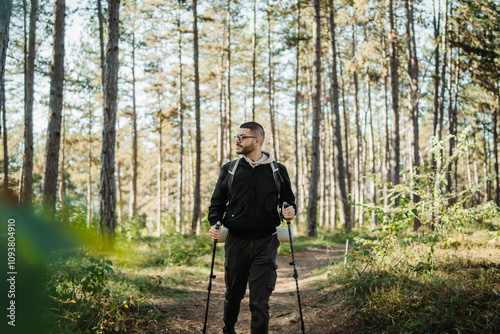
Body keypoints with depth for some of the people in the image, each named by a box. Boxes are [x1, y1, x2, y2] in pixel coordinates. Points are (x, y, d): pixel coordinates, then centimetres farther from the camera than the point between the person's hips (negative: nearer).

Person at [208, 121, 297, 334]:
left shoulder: (278, 171, 5)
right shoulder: (229, 170, 7)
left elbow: (288, 200, 15)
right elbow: (217, 203, 13)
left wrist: (289, 211, -8)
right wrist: (214, 224, -6)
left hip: (265, 243, -2)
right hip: (236, 242, 2)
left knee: (260, 301, -6)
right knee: (233, 294, 16)